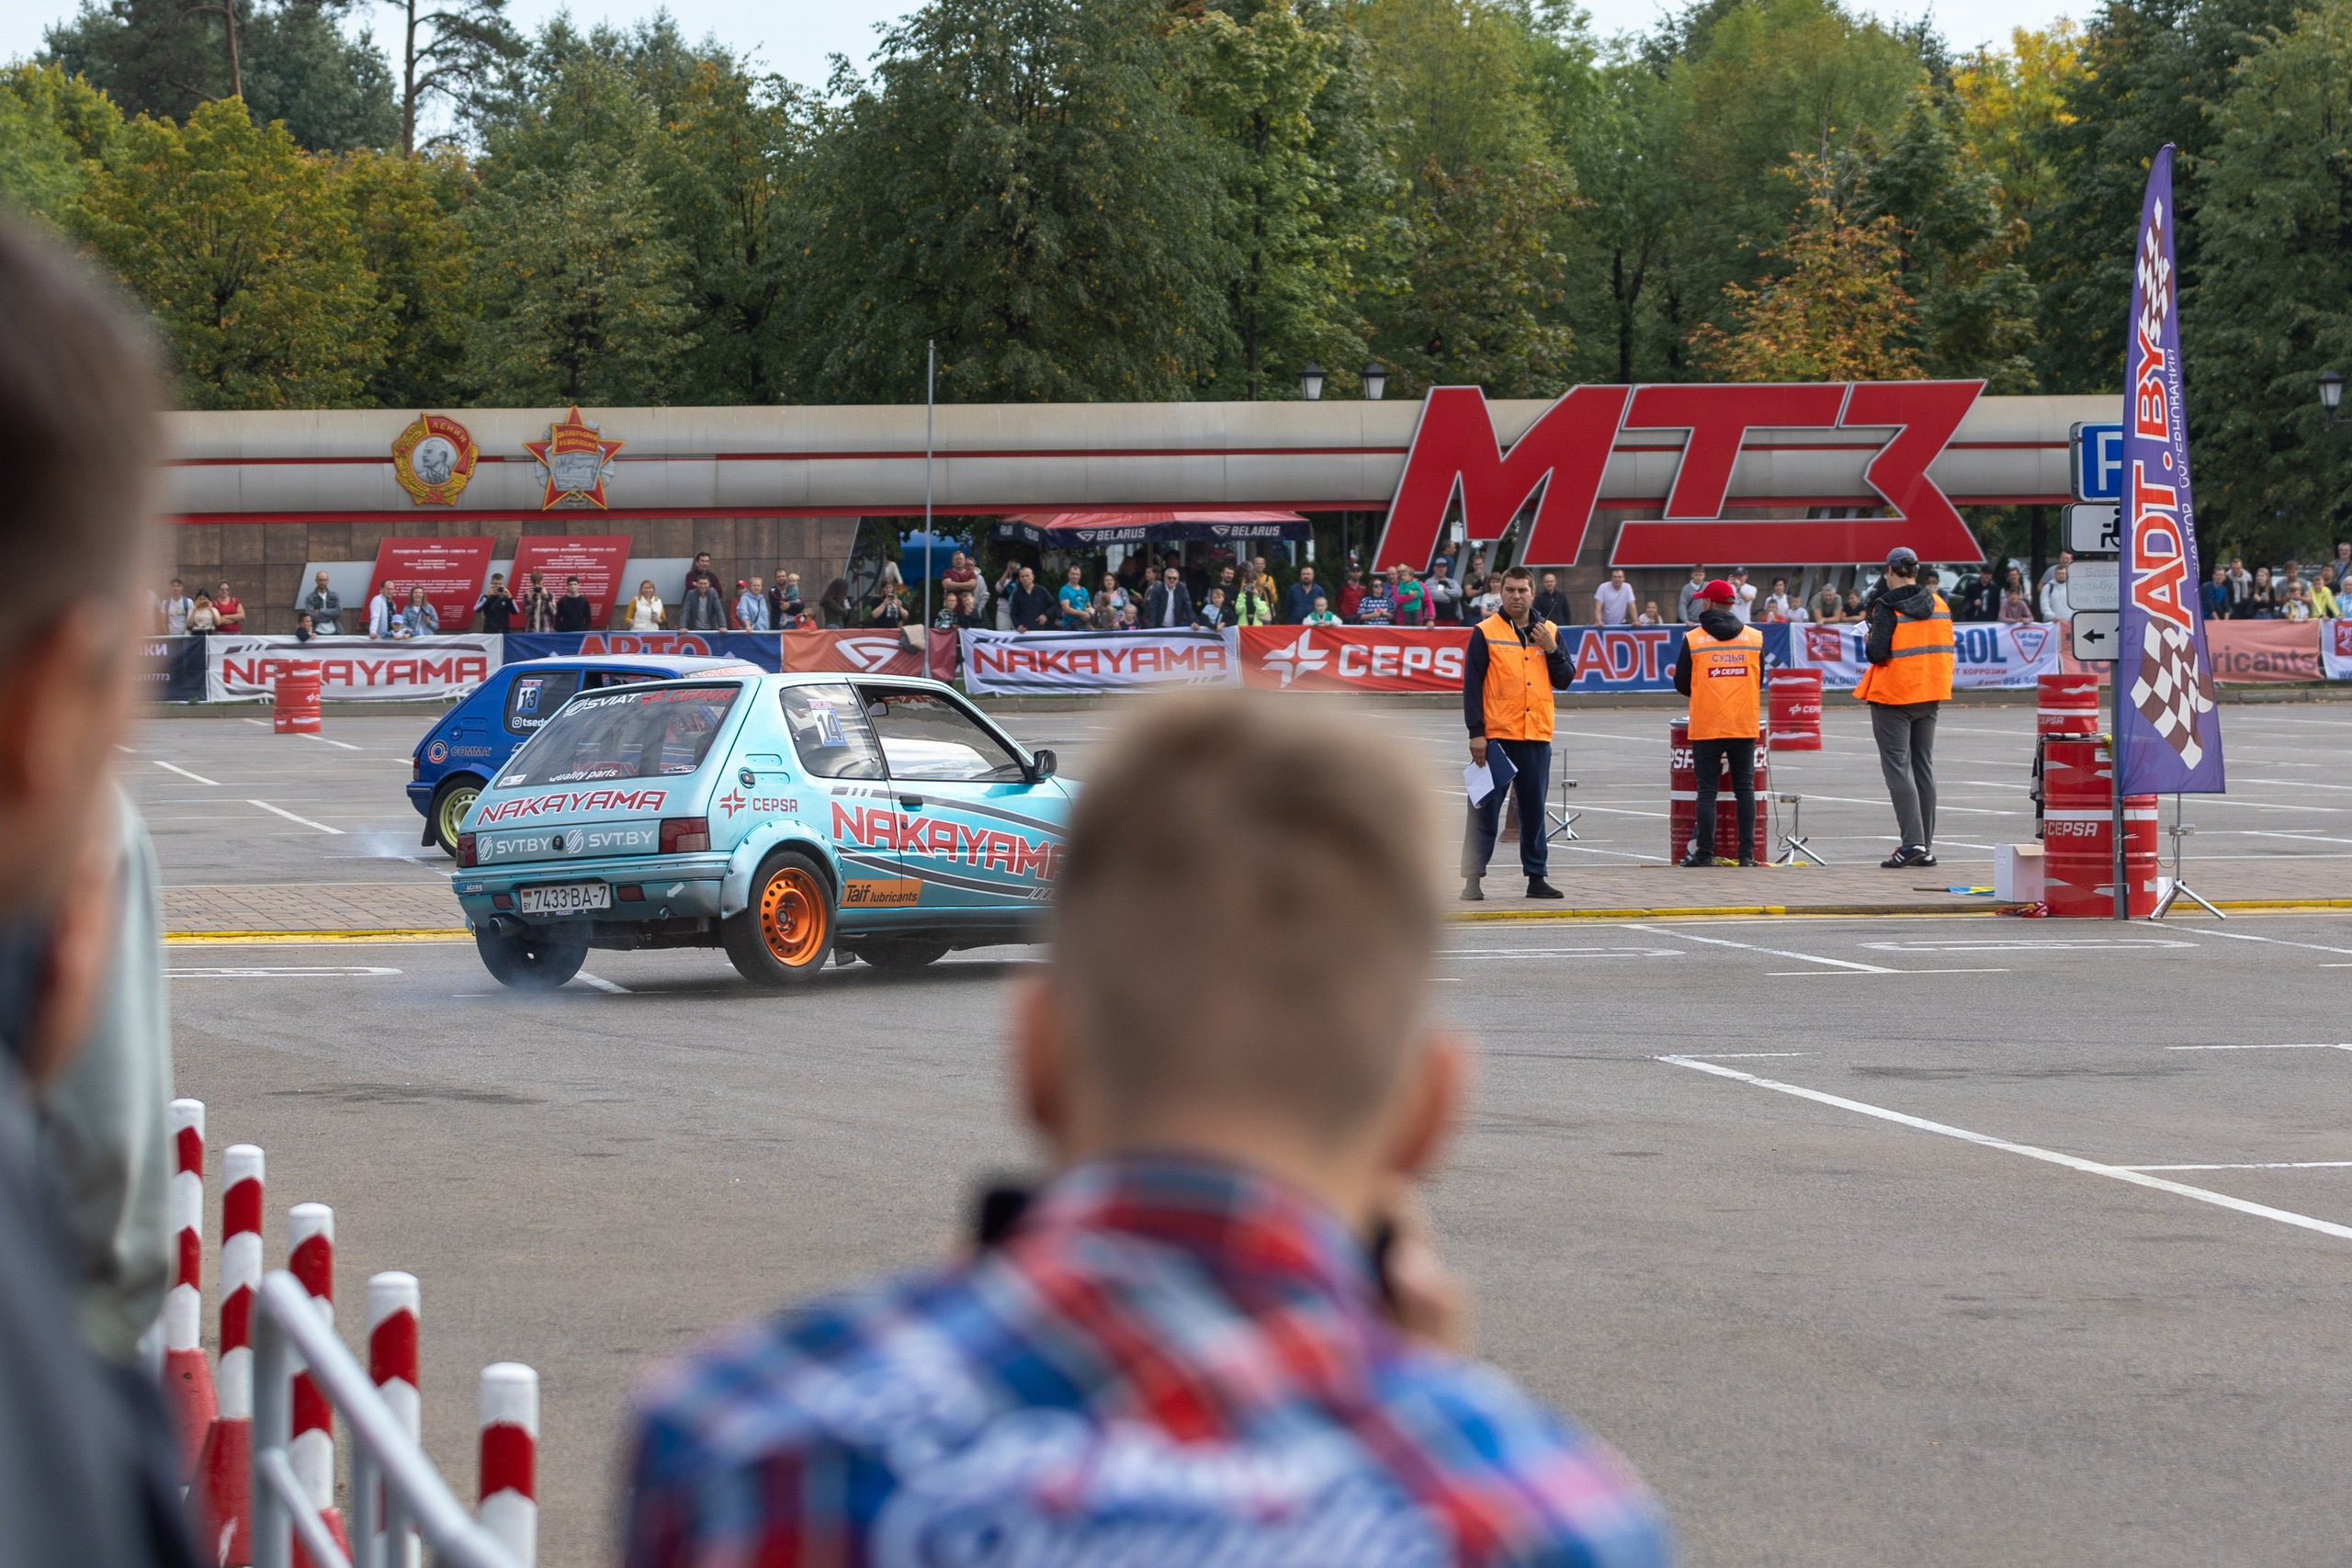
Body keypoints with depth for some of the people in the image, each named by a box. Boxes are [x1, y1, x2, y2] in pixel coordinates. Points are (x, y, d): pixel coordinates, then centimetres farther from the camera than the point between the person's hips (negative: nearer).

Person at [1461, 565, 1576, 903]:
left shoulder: (1549, 632, 10)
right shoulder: (1485, 633, -1)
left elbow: (1565, 680, 10)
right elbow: (1472, 685, -5)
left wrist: (1551, 649, -7)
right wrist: (1476, 732, -11)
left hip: (1537, 736, 4)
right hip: (1496, 736, -4)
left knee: (1534, 810, 8)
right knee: (1486, 810, -2)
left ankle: (1536, 877, 15)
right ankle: (1472, 879, 1)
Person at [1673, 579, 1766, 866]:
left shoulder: (1693, 639, -4)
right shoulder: (1755, 638, 4)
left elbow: (1681, 684, 3)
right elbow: (1759, 683, 12)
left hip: (1707, 727, -2)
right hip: (1745, 725, 2)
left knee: (1707, 790, 1)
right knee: (1745, 789, 6)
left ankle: (1704, 854, -1)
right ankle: (1747, 854, 4)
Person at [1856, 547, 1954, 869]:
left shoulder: (1888, 607, -14)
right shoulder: (1939, 604, 7)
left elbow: (1877, 652, -18)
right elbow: (1946, 647, 10)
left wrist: (1868, 644, 1)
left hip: (1893, 696, -6)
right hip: (1929, 694, 6)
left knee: (1897, 766, -5)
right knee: (1924, 766, 12)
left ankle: (1913, 841, -16)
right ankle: (1926, 846, 14)